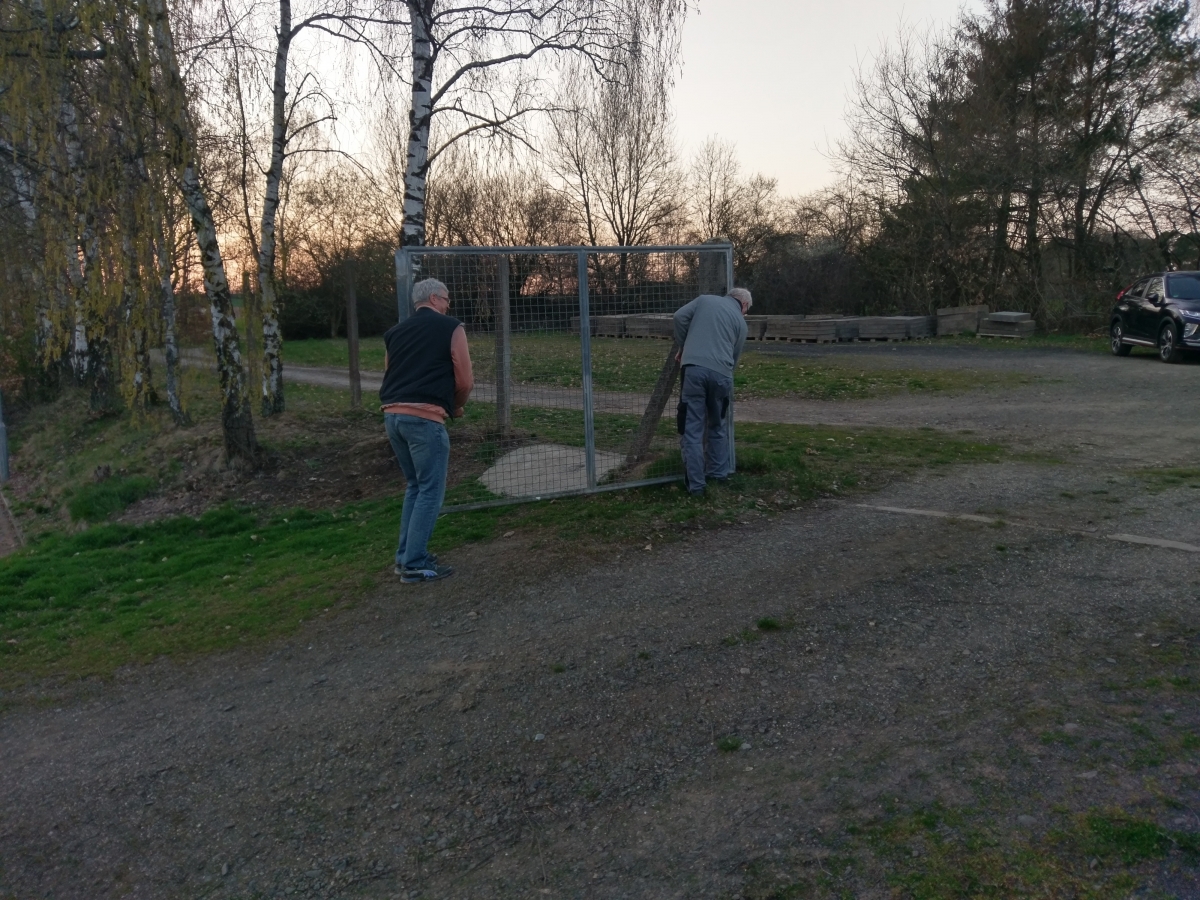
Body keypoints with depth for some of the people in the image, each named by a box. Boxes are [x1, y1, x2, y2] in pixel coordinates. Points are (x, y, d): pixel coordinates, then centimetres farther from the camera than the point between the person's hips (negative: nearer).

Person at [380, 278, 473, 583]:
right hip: (423, 417, -7)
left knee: (414, 487, 20)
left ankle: (406, 556, 24)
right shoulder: (450, 328, 1)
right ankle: (415, 565, 3)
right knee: (430, 491, 2)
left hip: (392, 415, 7)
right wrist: (455, 406, 16)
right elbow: (465, 380, -3)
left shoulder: (394, 332, 19)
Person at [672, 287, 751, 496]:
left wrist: (683, 348, 19)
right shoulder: (740, 321, 19)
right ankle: (718, 473, 31)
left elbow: (679, 317, 7)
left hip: (694, 368, -1)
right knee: (718, 426, 23)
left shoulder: (705, 299, 19)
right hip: (721, 373, 1)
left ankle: (696, 484, 2)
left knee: (692, 429, 2)